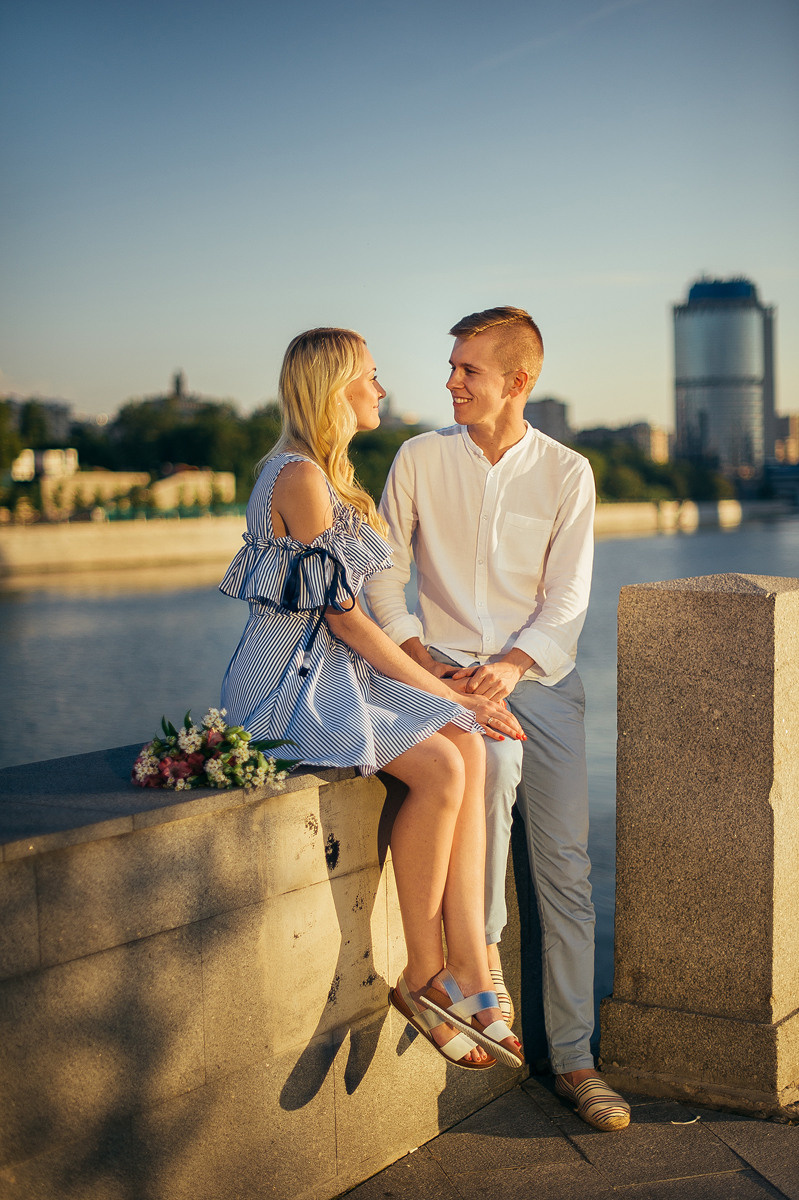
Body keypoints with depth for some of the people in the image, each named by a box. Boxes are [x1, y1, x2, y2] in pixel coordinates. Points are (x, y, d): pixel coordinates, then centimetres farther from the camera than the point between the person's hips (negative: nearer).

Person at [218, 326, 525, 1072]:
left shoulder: (329, 473, 18)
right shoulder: (300, 478, -13)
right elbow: (341, 615, -16)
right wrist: (442, 692, -12)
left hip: (335, 668, 9)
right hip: (292, 676, -9)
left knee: (467, 749, -13)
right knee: (439, 768, -25)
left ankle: (466, 972, -16)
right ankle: (423, 975, -8)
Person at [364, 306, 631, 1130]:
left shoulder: (566, 473, 1)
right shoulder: (419, 460, 2)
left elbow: (567, 598, -3)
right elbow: (383, 574, 6)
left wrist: (513, 665, -19)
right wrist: (418, 657, -9)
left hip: (540, 675, 1)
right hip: (450, 669, -1)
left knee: (565, 868, -3)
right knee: (491, 761, -35)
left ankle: (572, 1057, 6)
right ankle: (482, 948, -18)